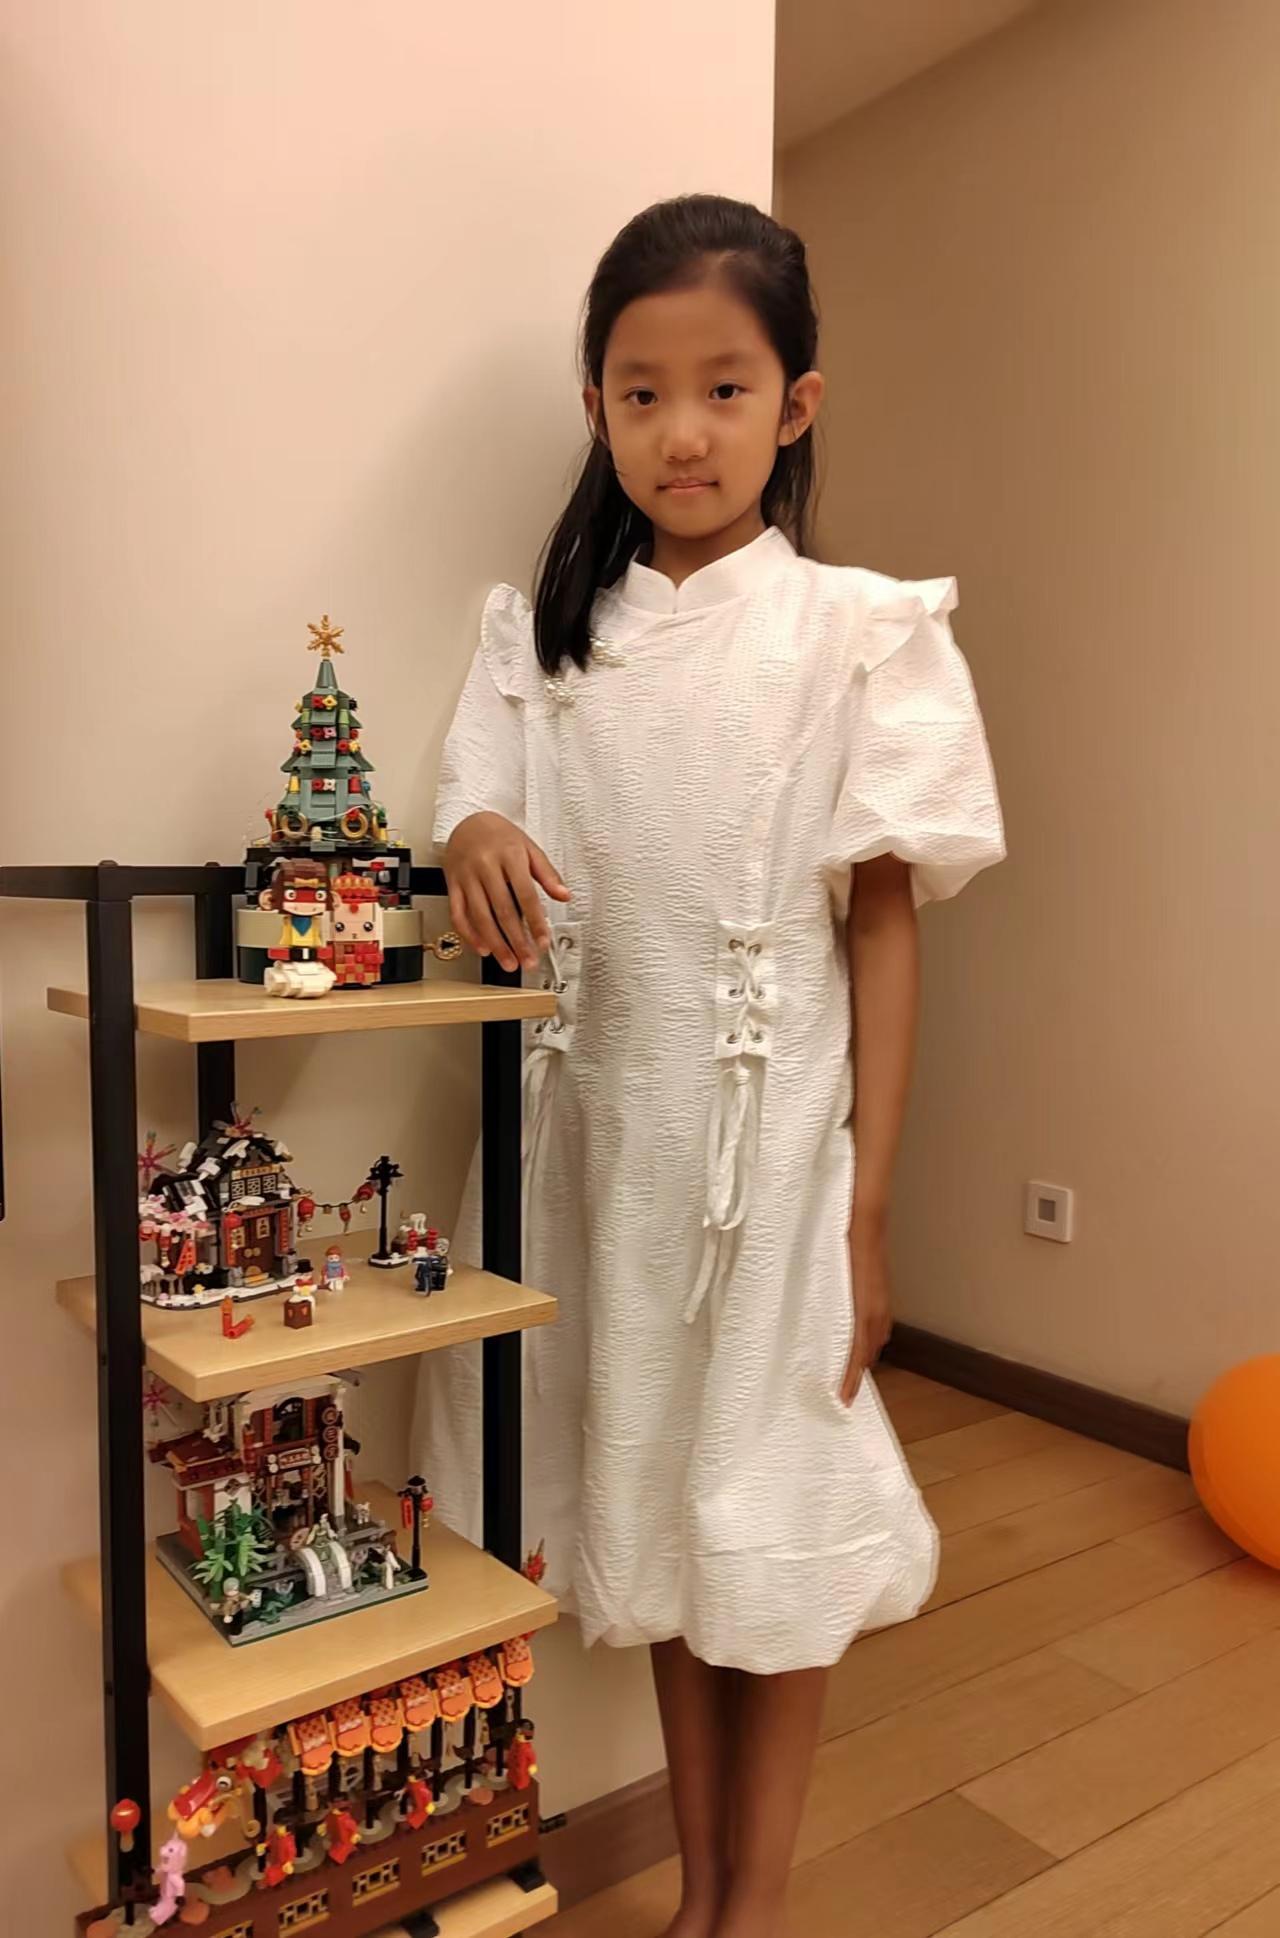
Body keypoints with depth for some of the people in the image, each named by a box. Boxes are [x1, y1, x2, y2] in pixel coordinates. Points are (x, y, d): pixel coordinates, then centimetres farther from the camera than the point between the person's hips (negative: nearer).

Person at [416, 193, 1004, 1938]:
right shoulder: (544, 632, 5)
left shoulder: (862, 634, -5)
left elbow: (882, 927, -5)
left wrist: (868, 1205, -7)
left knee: (770, 1522, 9)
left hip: (777, 1130, -3)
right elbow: (497, 862, 8)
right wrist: (477, 841, -17)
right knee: (649, 1505, 15)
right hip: (601, 1122, 4)